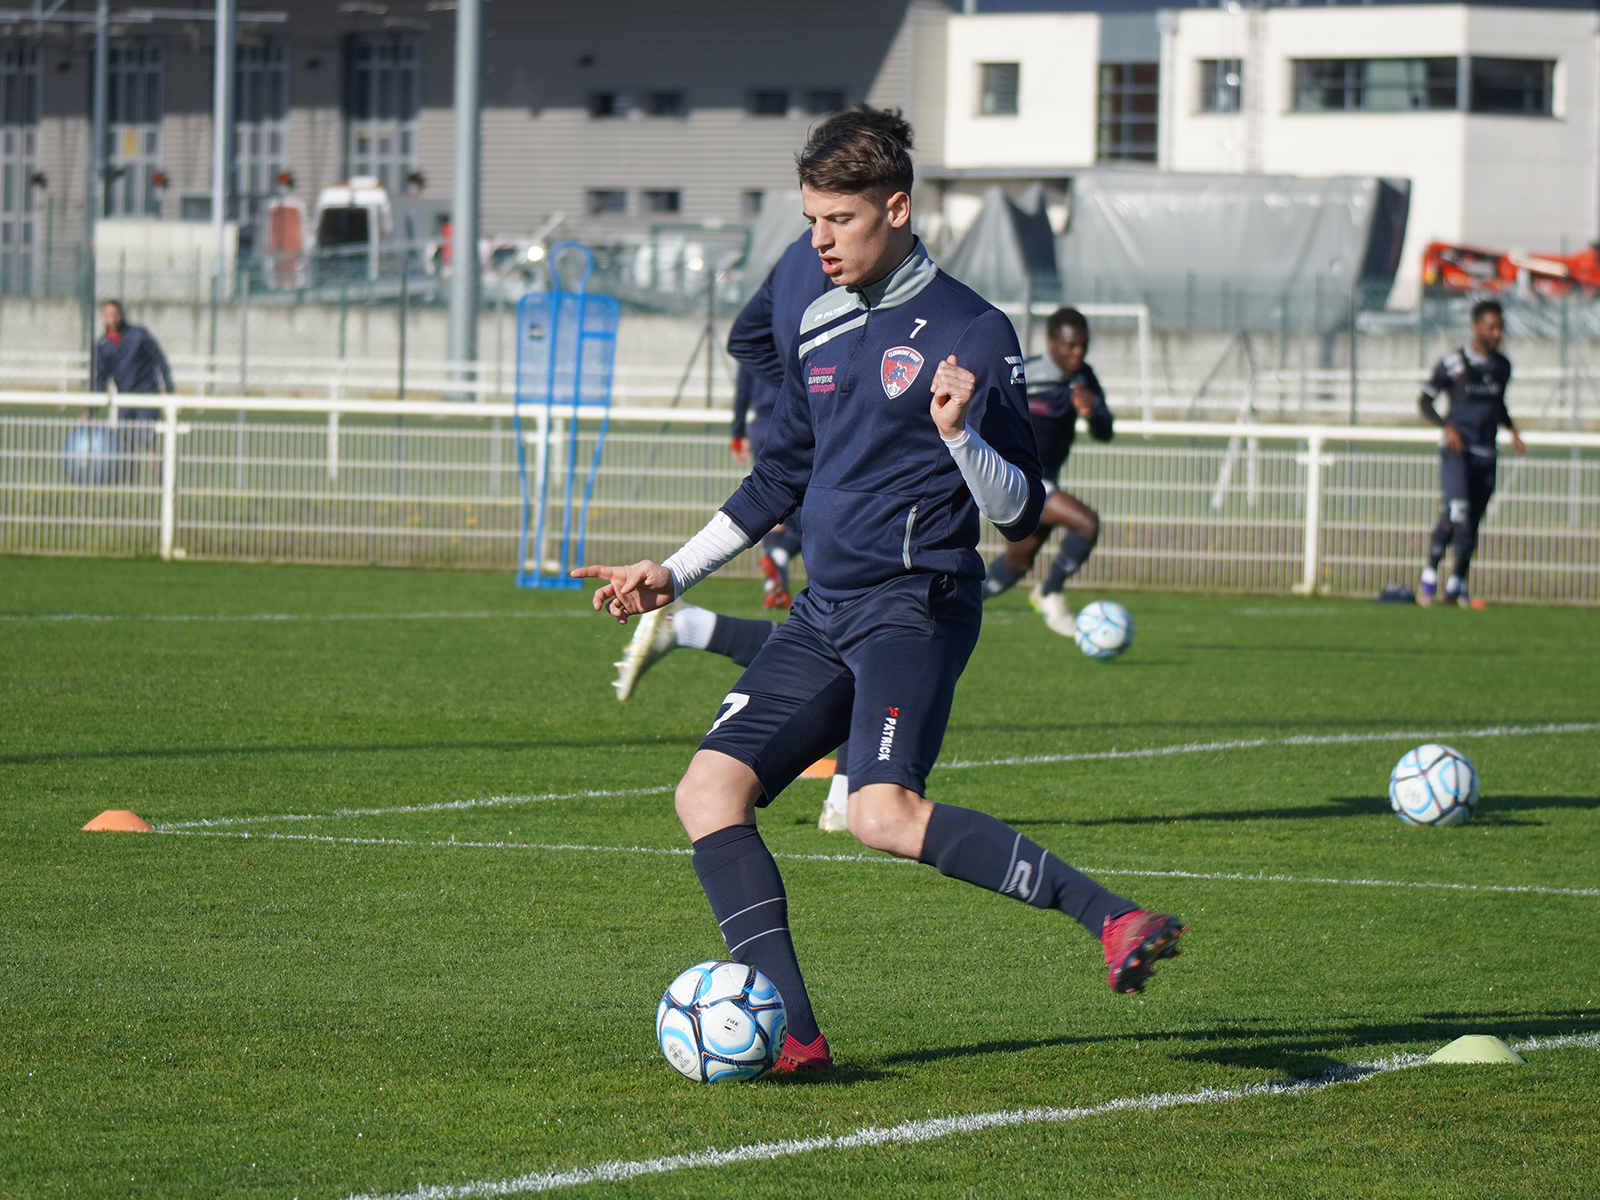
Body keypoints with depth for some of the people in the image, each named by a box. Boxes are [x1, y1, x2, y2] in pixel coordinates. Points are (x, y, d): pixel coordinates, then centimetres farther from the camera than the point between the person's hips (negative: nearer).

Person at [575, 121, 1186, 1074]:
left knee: (885, 813, -30)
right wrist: (673, 576, 27)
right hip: (825, 616, 8)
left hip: (917, 605, -8)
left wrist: (959, 436, -27)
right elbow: (779, 480, 28)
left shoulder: (972, 332, -7)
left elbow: (1020, 511, -9)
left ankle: (1112, 917, -30)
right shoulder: (822, 327, 16)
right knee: (709, 790, -5)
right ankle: (794, 1031, -9)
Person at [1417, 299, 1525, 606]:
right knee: (1457, 508, -23)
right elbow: (1425, 401, 1)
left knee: (1472, 523, 5)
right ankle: (1430, 574, -11)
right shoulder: (1453, 363, -4)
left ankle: (1456, 584, 15)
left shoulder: (1502, 366, 12)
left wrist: (1512, 430, 13)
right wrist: (1446, 427, -14)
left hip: (1486, 455, 5)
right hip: (1456, 451, -5)